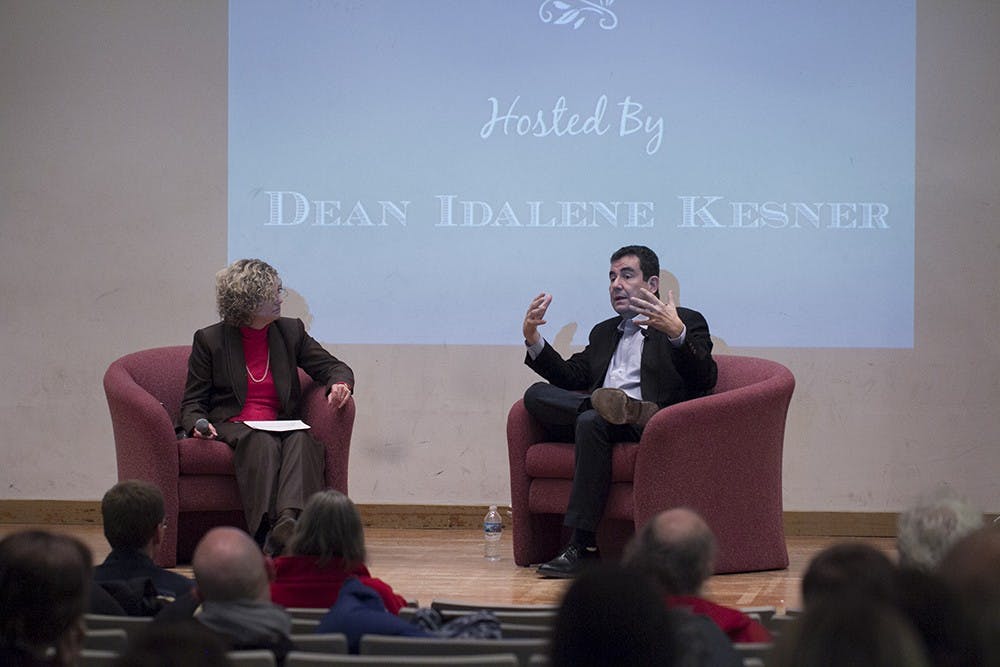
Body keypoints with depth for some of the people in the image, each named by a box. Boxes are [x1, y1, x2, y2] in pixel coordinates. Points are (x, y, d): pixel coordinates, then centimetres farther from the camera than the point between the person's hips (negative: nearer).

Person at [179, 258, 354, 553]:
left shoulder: (290, 331, 13)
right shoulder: (210, 340, 5)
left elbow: (334, 367, 16)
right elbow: (193, 401, 8)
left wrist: (340, 384, -9)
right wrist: (199, 424, -15)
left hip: (282, 426, 3)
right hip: (232, 426, -3)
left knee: (302, 440, -34)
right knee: (263, 444, -37)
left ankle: (289, 520, -58)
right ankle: (268, 527, -54)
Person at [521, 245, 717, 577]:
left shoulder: (687, 322, 10)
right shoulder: (604, 332, 32)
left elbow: (704, 380, -7)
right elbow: (571, 377, 25)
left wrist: (677, 333, -24)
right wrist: (533, 338, 11)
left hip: (647, 425, -6)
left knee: (592, 422, -37)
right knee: (536, 394, -16)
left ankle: (582, 547, -39)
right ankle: (626, 407, -32)